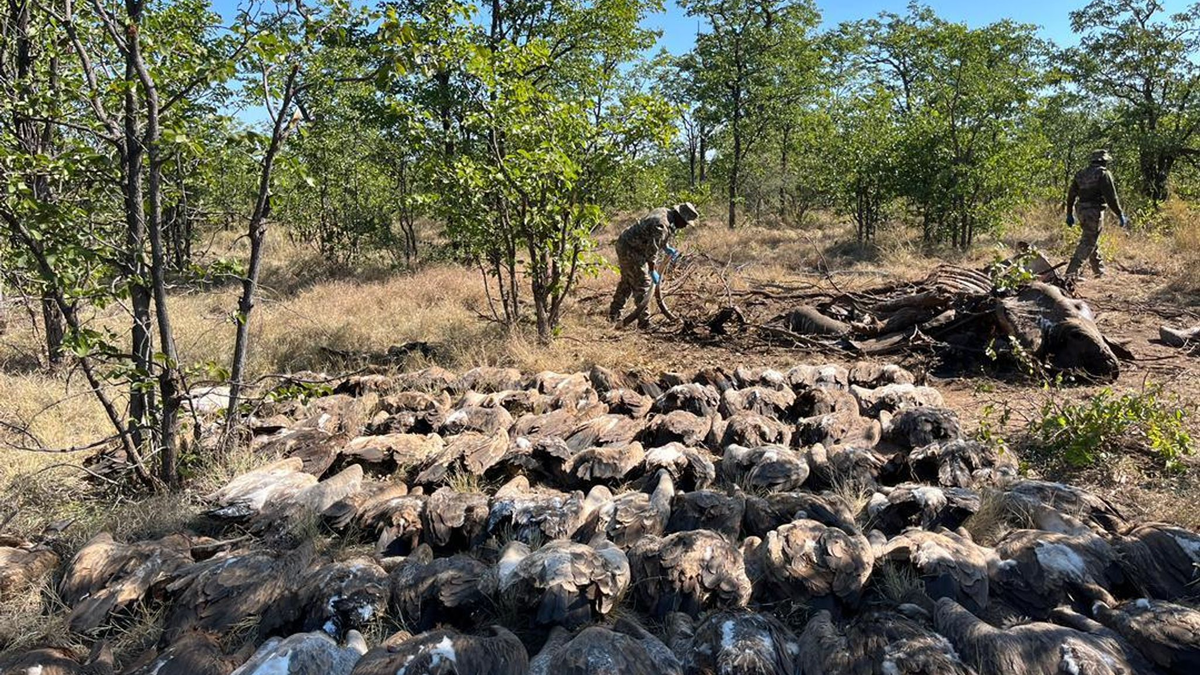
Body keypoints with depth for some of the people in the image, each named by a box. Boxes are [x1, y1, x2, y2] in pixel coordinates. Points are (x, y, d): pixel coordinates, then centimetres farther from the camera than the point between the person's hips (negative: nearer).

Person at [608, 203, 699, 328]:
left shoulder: (664, 213, 5)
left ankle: (614, 314, 36)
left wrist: (668, 249, 17)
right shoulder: (662, 225, -27)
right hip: (630, 250, -11)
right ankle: (644, 322, -3)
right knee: (644, 284, -7)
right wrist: (652, 271, -16)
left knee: (627, 282, 23)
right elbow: (652, 249, -24)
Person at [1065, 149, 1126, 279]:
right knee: (1088, 242, -7)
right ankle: (1072, 272, -16)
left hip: (1081, 210, 8)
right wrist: (1120, 214, -6)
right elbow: (1111, 197, -13)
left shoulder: (1081, 174, 12)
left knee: (1092, 240, 20)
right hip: (1095, 211, -8)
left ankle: (1099, 270, 32)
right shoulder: (1103, 174, -9)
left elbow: (1071, 195, 14)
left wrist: (1070, 214, 20)